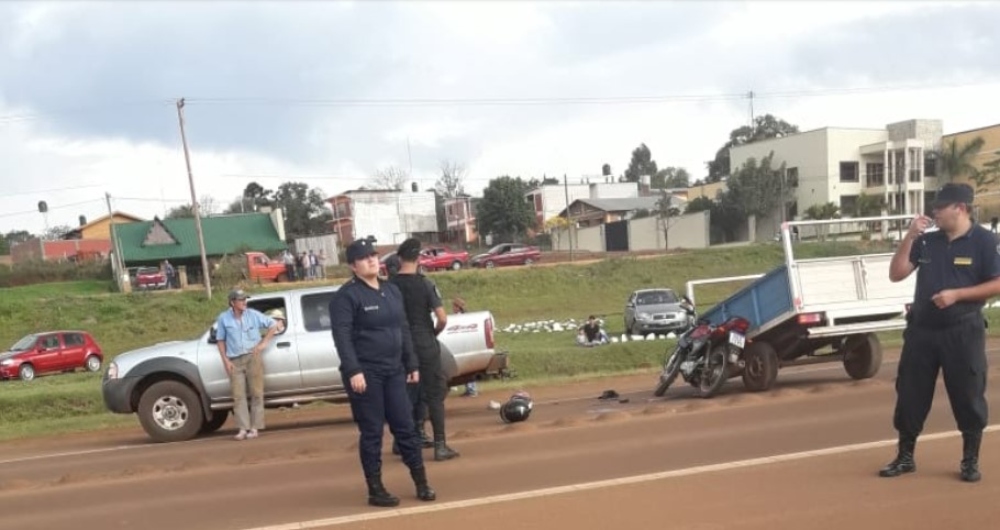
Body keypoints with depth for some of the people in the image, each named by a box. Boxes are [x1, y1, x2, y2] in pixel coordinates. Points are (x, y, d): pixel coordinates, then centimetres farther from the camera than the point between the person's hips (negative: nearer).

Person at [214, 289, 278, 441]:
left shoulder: (253, 314, -1)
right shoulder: (223, 318, 1)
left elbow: (273, 325, 7)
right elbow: (220, 340, 8)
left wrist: (264, 343, -1)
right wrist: (225, 360, 0)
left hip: (253, 357, 0)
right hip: (235, 361, 1)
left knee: (256, 393, 0)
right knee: (238, 395, -3)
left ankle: (255, 428, 4)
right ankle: (243, 428, -1)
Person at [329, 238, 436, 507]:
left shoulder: (392, 290, 13)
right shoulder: (346, 295, -8)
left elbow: (403, 330, 17)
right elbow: (342, 337, -15)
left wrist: (411, 364, 15)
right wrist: (353, 371, -23)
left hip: (394, 371, 6)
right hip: (365, 373, -6)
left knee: (405, 427, 9)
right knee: (372, 432, 2)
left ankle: (421, 483, 18)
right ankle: (375, 490, 13)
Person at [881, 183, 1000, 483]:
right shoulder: (927, 241, 7)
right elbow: (896, 274, 3)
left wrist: (957, 294, -19)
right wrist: (909, 237, -5)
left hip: (963, 332, -4)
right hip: (921, 330, 4)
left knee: (968, 397, 4)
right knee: (910, 394, 8)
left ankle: (971, 460, 21)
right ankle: (905, 457, 20)